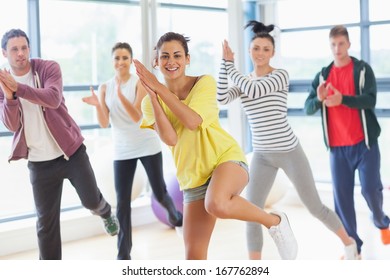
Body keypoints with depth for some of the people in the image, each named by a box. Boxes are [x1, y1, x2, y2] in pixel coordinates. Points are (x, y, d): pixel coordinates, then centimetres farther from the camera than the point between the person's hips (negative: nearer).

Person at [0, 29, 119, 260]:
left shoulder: (49, 68, -8)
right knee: (46, 221, 5)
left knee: (91, 200, 3)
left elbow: (54, 99, -27)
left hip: (71, 150, -1)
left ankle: (106, 213, 41)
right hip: (39, 162, 2)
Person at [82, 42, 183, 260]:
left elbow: (137, 116, -19)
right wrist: (98, 105, -23)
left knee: (160, 194, 6)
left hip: (148, 146, -2)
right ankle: (124, 254, 5)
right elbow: (105, 123, -4)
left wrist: (121, 96, -35)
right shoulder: (105, 88, 3)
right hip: (122, 151, 3)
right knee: (122, 203, -2)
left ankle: (175, 215, 41)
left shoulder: (140, 82, -8)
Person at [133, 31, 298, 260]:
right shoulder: (150, 103, 3)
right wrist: (153, 96, -19)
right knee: (194, 255, 1)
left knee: (217, 205, -38)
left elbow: (192, 122, -19)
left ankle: (274, 221, -11)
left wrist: (161, 88, -15)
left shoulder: (205, 82, -3)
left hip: (226, 157, -3)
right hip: (193, 178, 4)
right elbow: (170, 138, -12)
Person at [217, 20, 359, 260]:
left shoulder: (281, 75, -8)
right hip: (262, 156, 4)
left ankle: (349, 243, 34)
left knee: (314, 207, 7)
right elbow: (221, 99, -12)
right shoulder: (244, 82, 5)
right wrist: (225, 63, -15)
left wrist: (230, 67, -11)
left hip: (289, 151, -4)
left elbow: (254, 90, -24)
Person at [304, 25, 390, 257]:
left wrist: (342, 99, -33)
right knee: (342, 195, 0)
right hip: (337, 146, 3)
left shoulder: (363, 69, -2)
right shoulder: (323, 75, 7)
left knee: (371, 189, -2)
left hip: (364, 143, -3)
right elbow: (308, 108, -1)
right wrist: (319, 99, -24)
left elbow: (370, 100, -17)